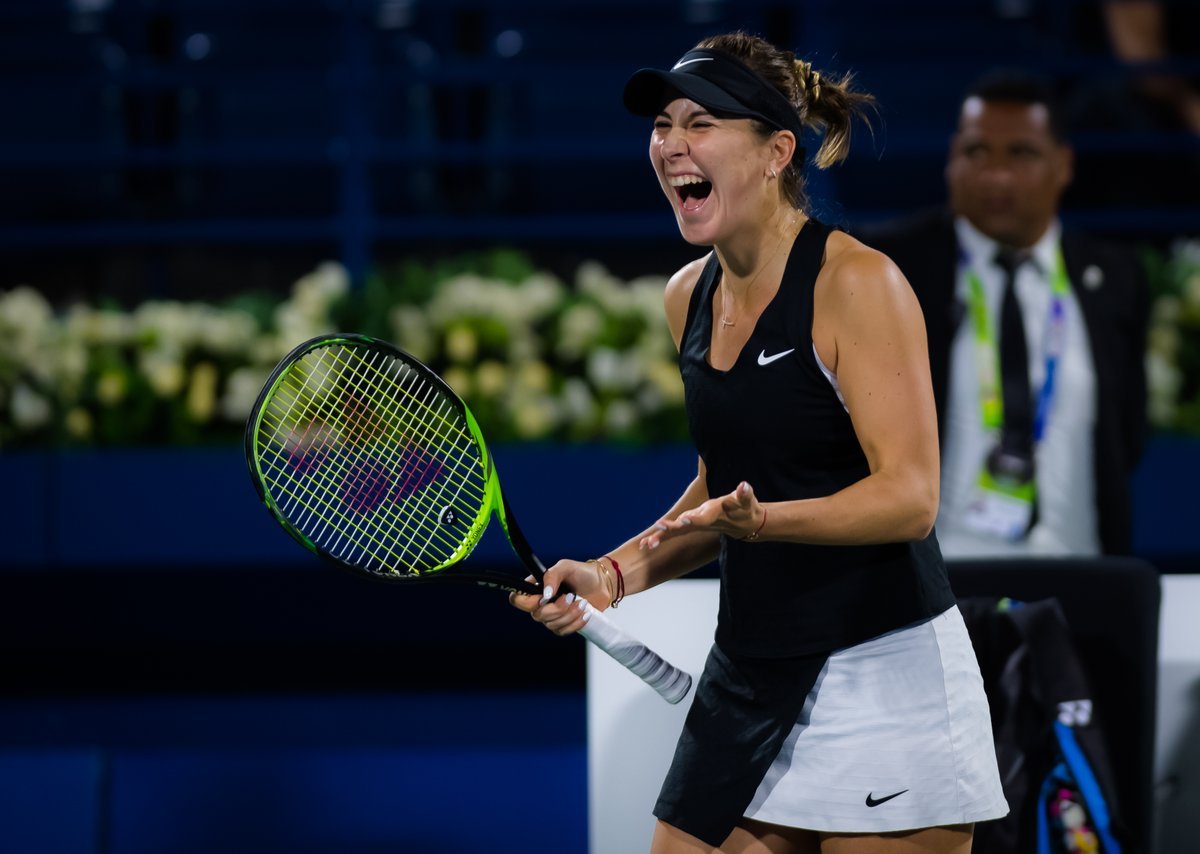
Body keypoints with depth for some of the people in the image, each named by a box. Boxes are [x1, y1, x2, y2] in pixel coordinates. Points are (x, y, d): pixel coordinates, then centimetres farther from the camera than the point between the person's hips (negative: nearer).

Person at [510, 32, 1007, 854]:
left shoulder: (856, 283, -13)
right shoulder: (690, 296, 9)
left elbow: (909, 497, -19)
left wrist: (758, 521, -33)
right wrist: (612, 574, 7)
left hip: (884, 677, -7)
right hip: (747, 682, 7)